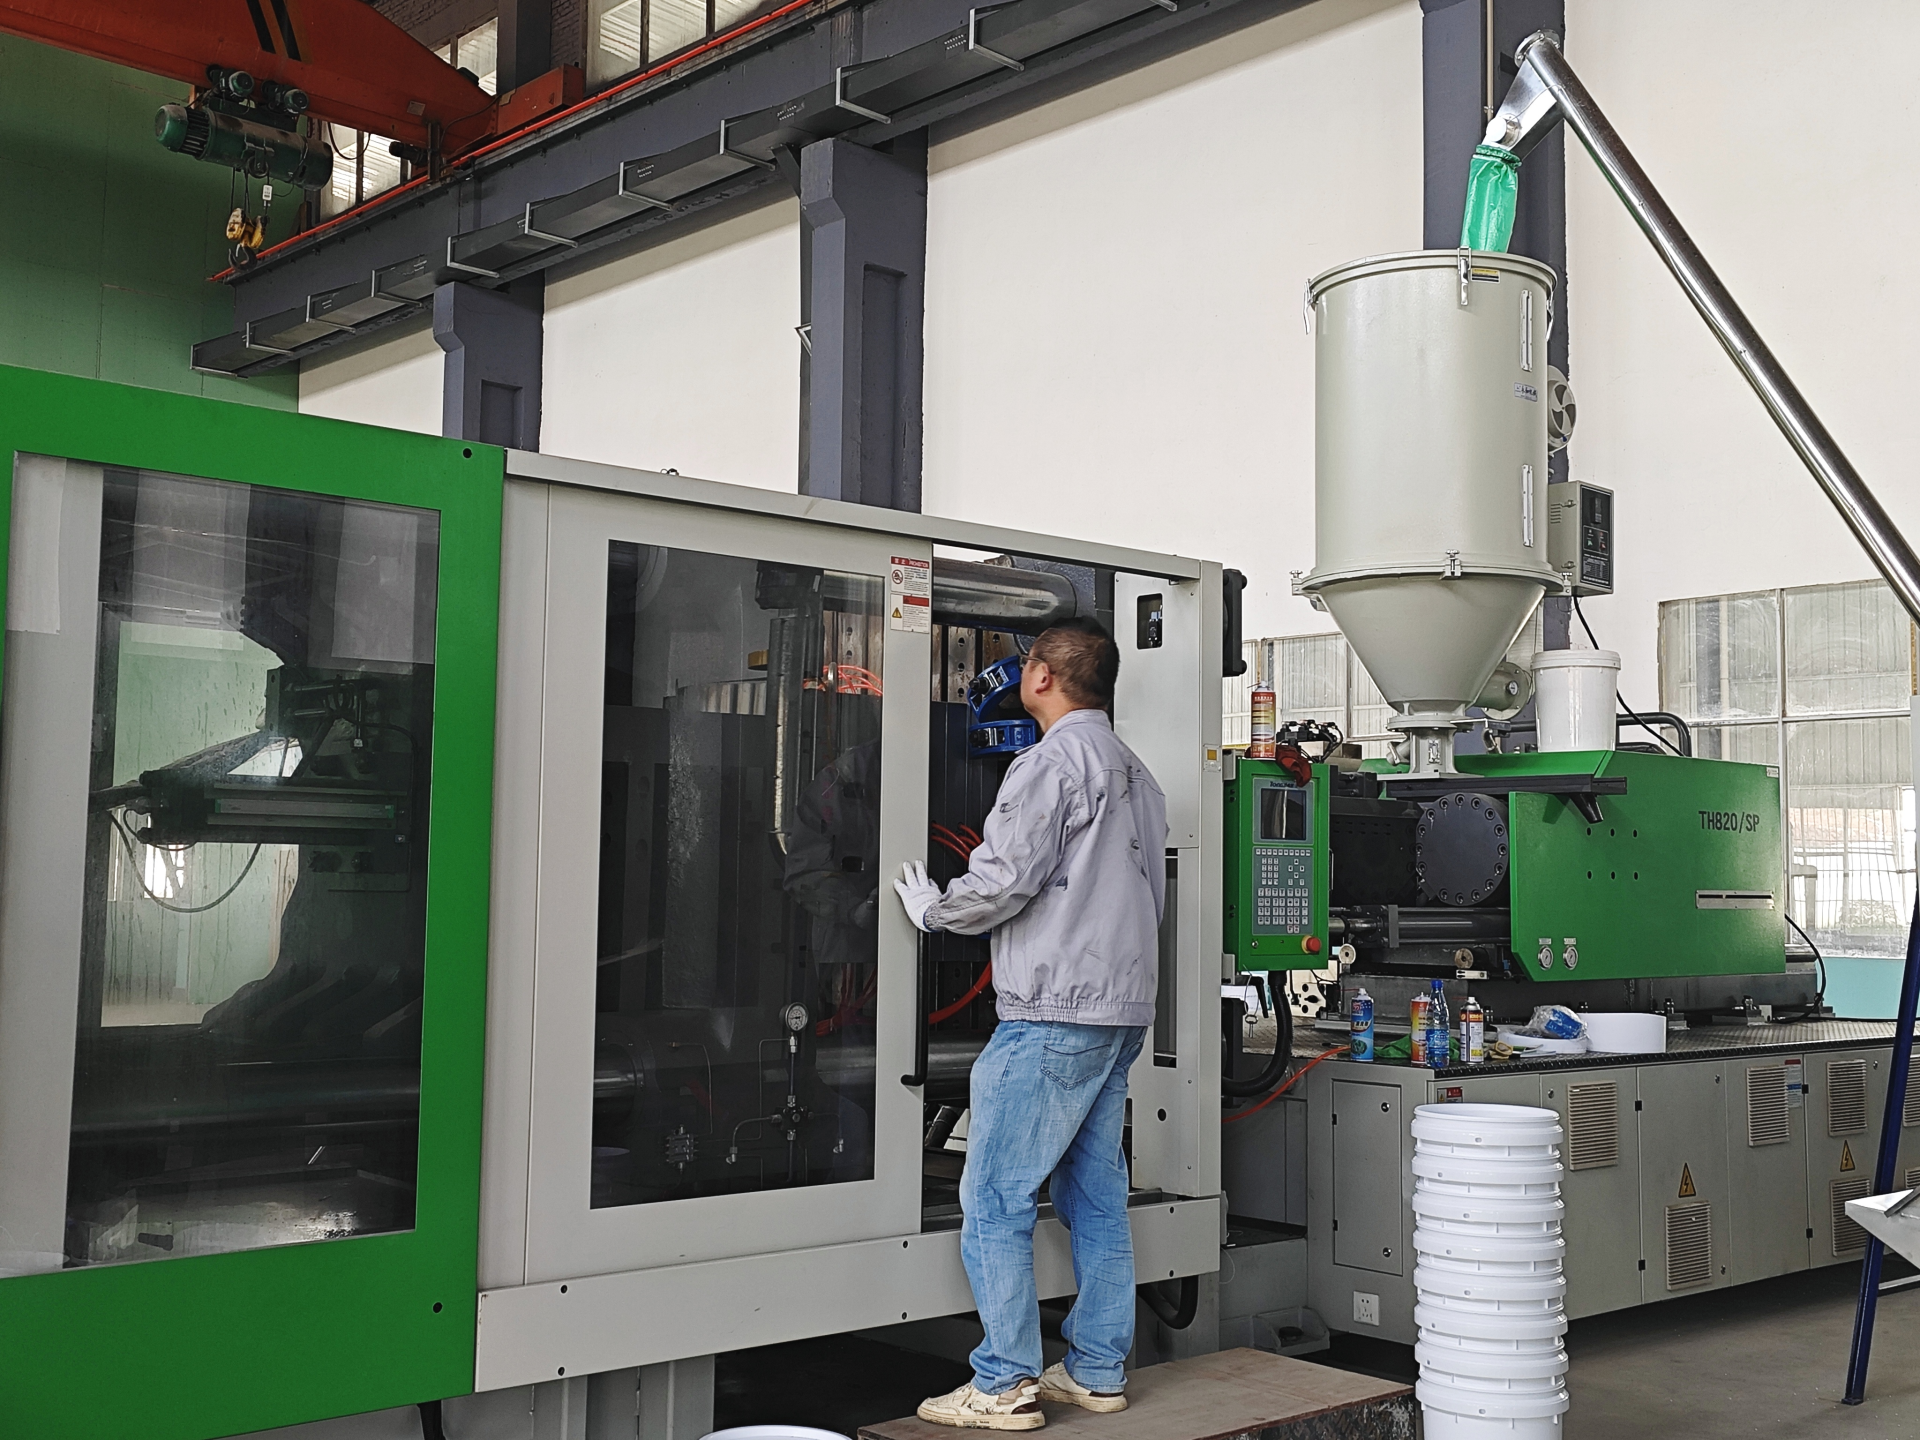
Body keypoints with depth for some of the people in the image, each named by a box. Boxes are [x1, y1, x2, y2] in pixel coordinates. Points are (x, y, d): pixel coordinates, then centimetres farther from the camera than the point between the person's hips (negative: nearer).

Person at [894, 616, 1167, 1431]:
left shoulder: (1052, 761, -11)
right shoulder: (1135, 775, 17)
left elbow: (1004, 880, -17)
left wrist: (932, 909, 1)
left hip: (1053, 1013, -9)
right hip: (1122, 1010, 9)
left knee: (994, 1200, -4)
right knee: (1096, 1197, 13)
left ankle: (1003, 1387, -3)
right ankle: (1097, 1373, 19)